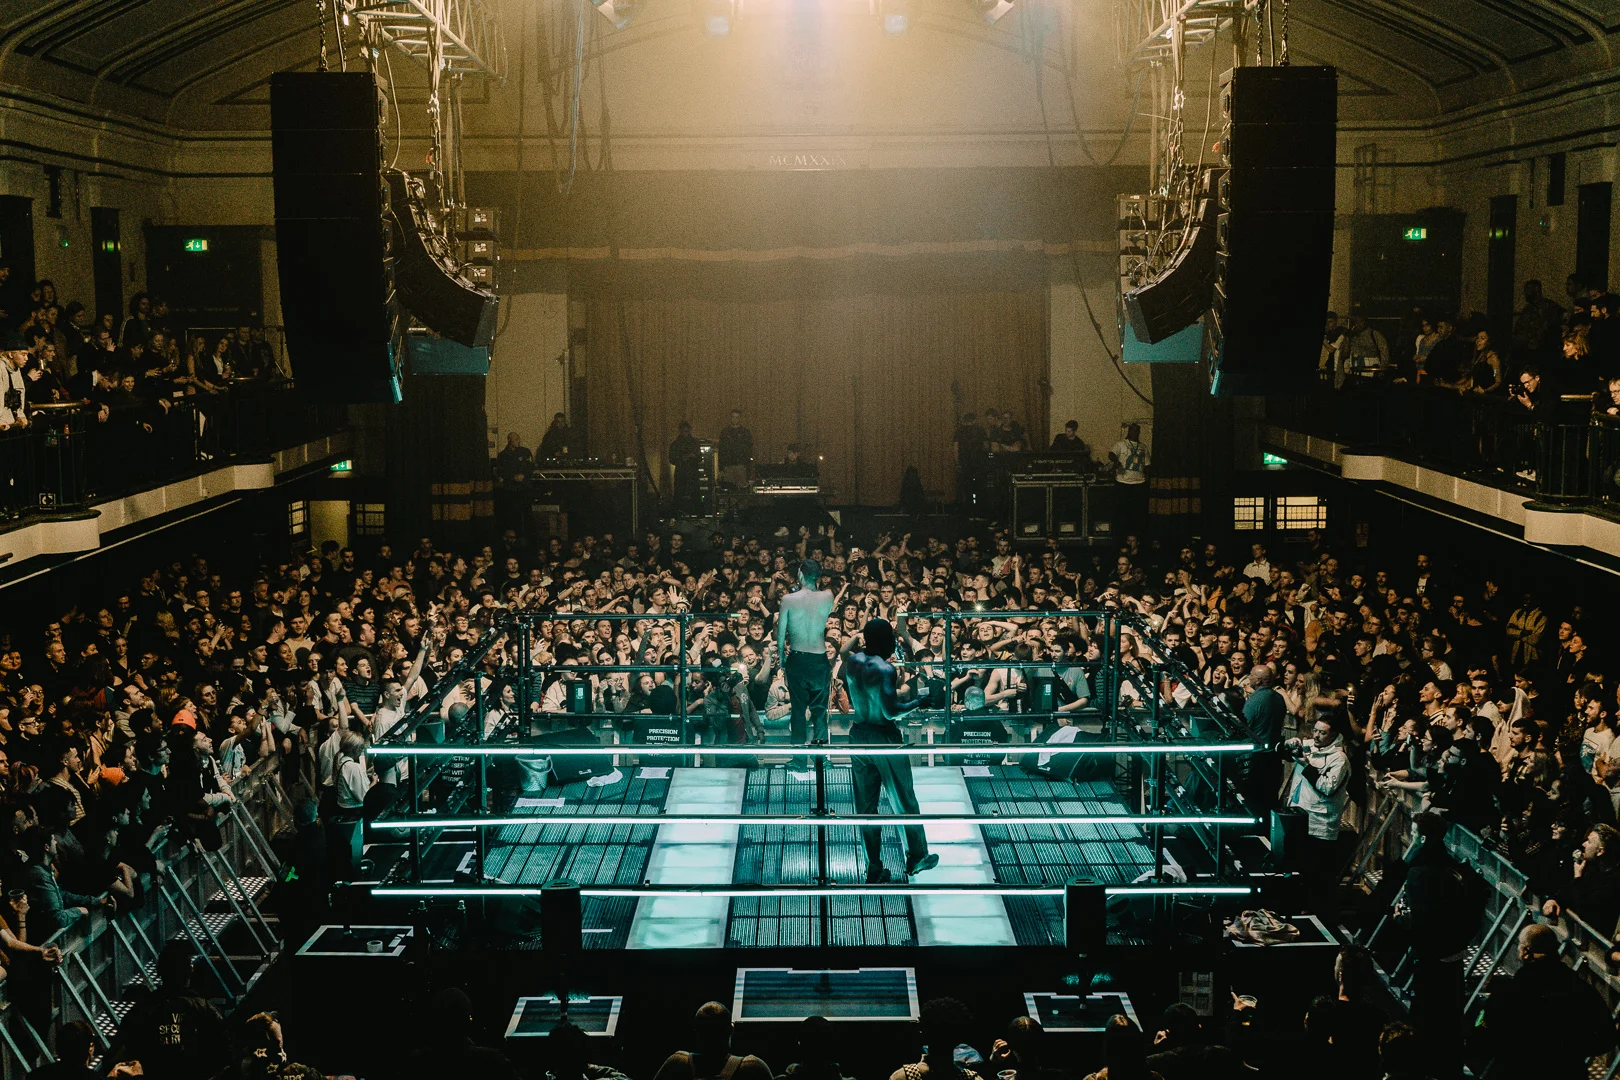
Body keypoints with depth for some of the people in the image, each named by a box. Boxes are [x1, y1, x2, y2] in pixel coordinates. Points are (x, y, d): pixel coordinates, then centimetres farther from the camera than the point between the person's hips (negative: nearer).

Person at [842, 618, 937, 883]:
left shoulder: (853, 660, -2)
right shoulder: (884, 669, -22)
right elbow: (890, 711, -28)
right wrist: (919, 701, -16)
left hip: (859, 736, 7)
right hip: (884, 738, -7)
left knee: (866, 806, 11)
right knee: (905, 801, 12)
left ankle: (874, 869, 17)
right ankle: (917, 857, 27)